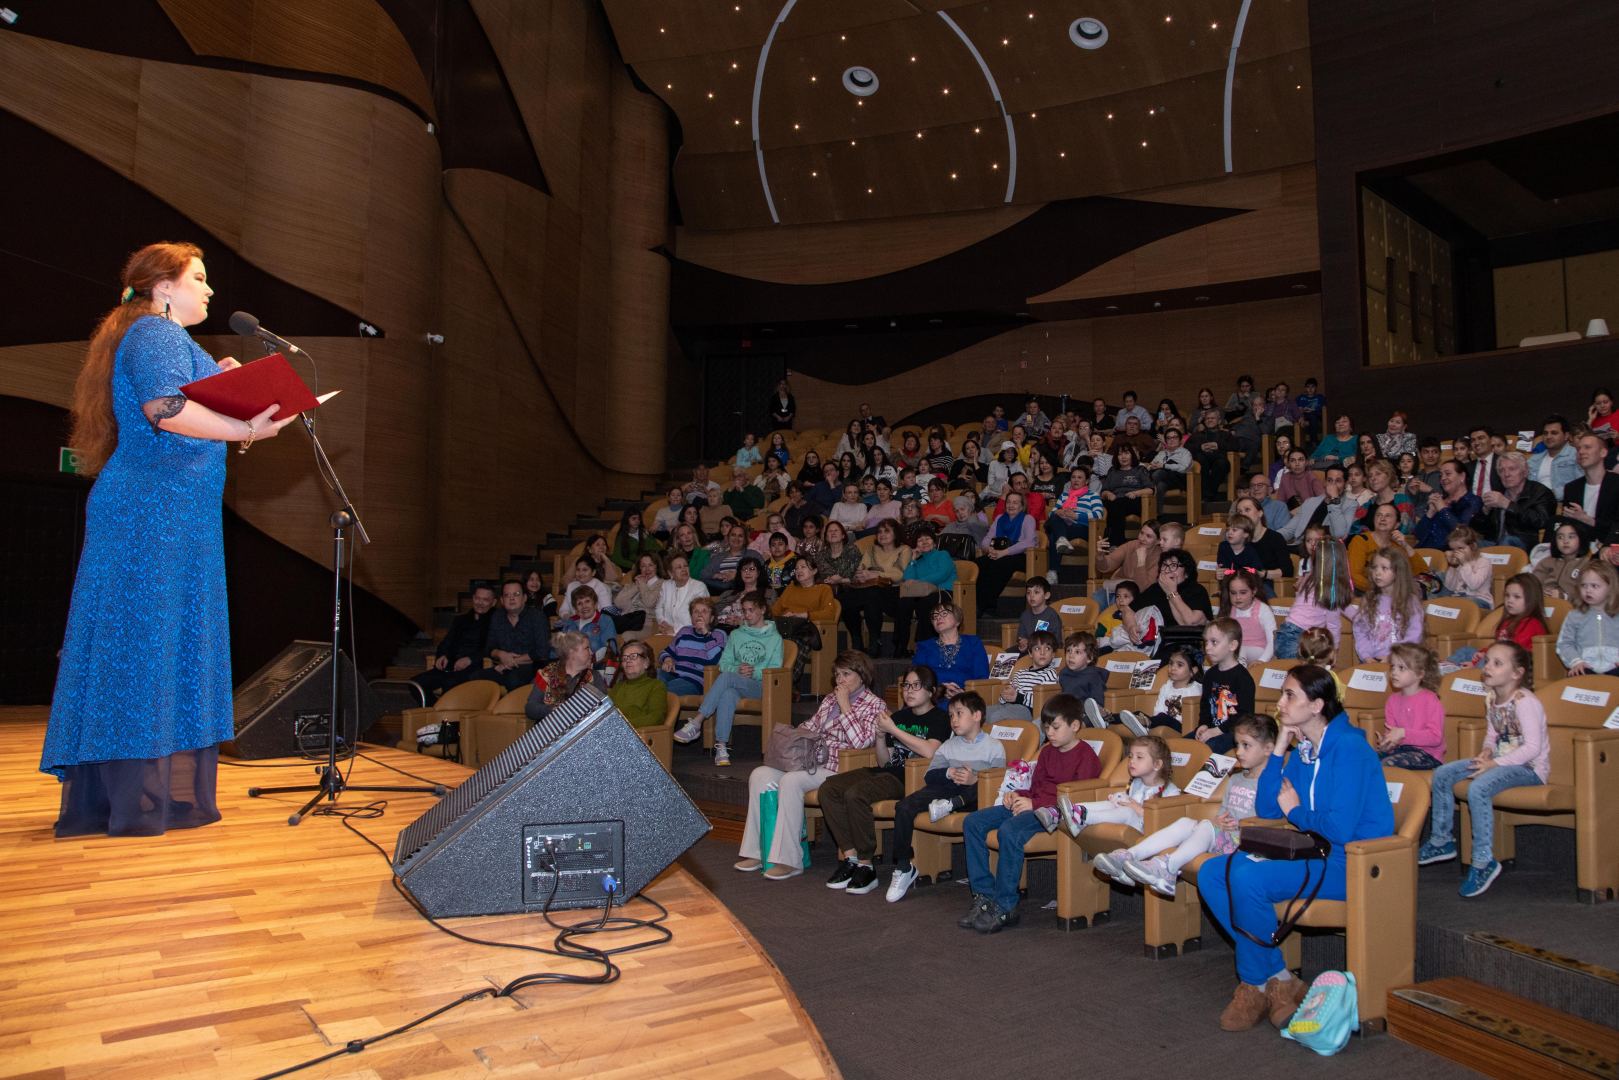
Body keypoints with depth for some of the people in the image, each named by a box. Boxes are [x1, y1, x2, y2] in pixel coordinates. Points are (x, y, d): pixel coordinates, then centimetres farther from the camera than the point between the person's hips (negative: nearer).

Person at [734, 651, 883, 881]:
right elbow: (810, 726, 27)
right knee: (760, 775, -11)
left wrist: (845, 707, -13)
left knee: (790, 780, -32)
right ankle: (757, 852, -9)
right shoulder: (830, 699, 19)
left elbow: (860, 742, -17)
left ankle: (789, 860, -26)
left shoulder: (874, 705, -2)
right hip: (812, 760, 8)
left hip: (839, 769, -8)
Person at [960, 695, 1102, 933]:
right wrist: (1017, 795, 4)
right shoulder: (1047, 752, 21)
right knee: (972, 822, -9)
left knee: (1009, 830, -36)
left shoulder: (1085, 755, -5)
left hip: (1055, 812, -9)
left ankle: (1005, 907, -25)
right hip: (1031, 805, 9)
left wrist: (1035, 804, -19)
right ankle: (984, 895, -9)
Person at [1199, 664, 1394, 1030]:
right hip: (1313, 854, 9)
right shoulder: (1302, 749, 10)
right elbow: (1265, 809, 8)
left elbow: (1340, 829, -23)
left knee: (1247, 879, -29)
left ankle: (1257, 983, -7)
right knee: (1211, 873, -6)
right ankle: (1277, 979, -4)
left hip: (1350, 863, -9)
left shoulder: (1349, 748, -16)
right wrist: (1278, 750, 1)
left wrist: (1295, 811, -4)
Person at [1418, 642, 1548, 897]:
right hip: (1501, 759, 9)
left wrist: (1494, 764, -25)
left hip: (1530, 766, -9)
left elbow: (1533, 747, -24)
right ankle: (1441, 840, 12)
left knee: (1478, 788, -33)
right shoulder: (1491, 698, 7)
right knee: (1442, 774, -1)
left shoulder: (1525, 702, -19)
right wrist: (1487, 751, -3)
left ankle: (1484, 861, -24)